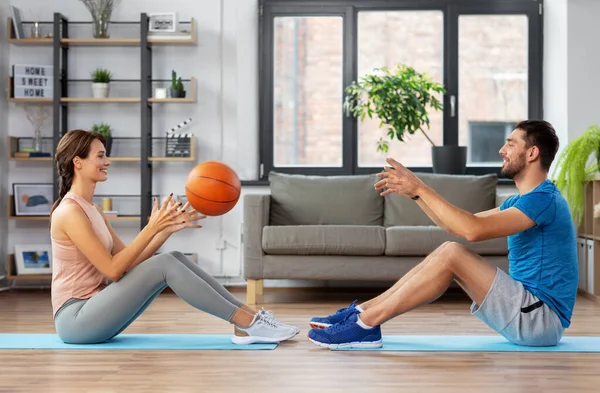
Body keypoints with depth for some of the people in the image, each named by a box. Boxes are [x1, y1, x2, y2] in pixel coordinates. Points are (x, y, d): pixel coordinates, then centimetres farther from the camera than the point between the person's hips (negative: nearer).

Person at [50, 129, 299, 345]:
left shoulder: (91, 210, 15)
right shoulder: (70, 212, -15)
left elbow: (127, 263, 10)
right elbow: (113, 269, -19)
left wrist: (167, 228, 1)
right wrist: (151, 228, -18)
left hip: (92, 310, 8)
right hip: (75, 318, -8)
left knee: (174, 259, -5)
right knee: (165, 265, -22)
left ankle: (248, 318, -8)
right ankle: (248, 323, -20)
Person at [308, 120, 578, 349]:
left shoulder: (543, 198, -16)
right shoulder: (521, 201, 16)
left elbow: (473, 230, -28)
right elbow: (459, 226, 18)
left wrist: (421, 189, -21)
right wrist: (414, 192, 8)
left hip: (541, 319, -10)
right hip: (528, 310, 10)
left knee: (452, 254, -20)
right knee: (447, 253, 3)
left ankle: (366, 323, -17)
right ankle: (362, 311, 1)